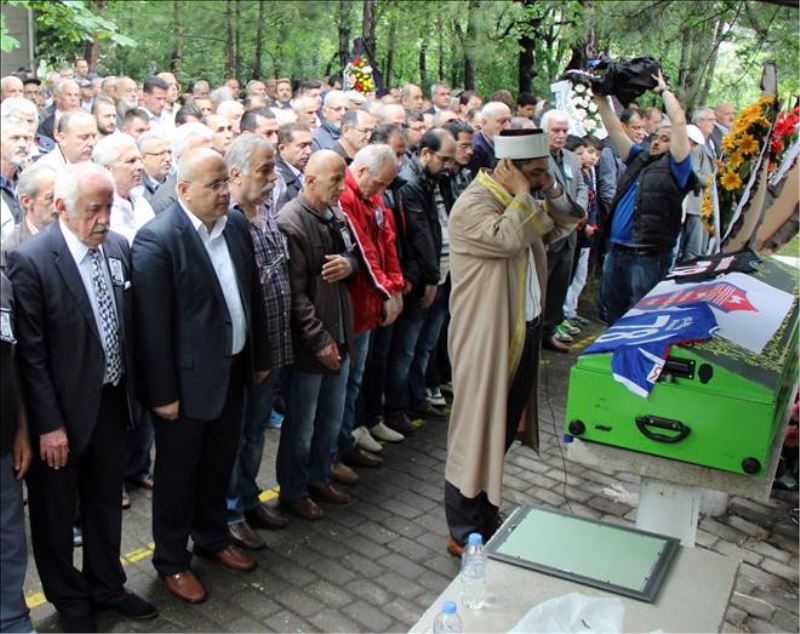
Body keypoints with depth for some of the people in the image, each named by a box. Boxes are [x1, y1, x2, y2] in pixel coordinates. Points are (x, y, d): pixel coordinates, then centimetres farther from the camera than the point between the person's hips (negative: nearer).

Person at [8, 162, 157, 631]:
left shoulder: (120, 247, -1)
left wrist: (133, 389, 9)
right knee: (56, 512, 16)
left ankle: (107, 585, 43)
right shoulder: (31, 260, -19)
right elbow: (31, 352, -17)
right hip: (64, 410, -5)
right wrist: (48, 424, -16)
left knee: (106, 502, 22)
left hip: (113, 401, 5)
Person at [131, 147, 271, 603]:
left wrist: (261, 357, 12)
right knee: (178, 471, 12)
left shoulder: (237, 225, 2)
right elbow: (153, 325, -18)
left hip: (233, 369, 6)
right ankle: (172, 560, 31)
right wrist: (163, 393, -16)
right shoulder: (157, 239, -19)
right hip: (188, 377, -6)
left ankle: (213, 537, 43)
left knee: (220, 462, 21)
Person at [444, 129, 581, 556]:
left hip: (523, 331, 10)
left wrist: (551, 188, 5)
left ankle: (486, 514, 34)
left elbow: (564, 225, 21)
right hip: (486, 339, -9)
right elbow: (509, 238, -33)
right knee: (478, 429, 0)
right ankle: (464, 533, 13)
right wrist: (522, 193, -18)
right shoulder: (472, 205, -17)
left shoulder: (521, 203, 12)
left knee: (504, 427, 18)